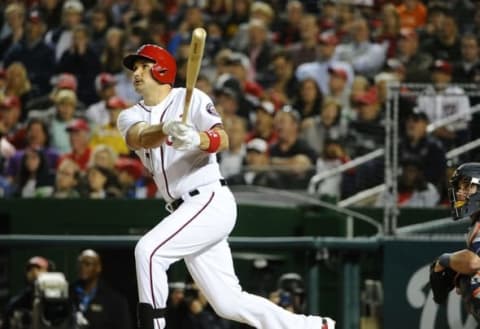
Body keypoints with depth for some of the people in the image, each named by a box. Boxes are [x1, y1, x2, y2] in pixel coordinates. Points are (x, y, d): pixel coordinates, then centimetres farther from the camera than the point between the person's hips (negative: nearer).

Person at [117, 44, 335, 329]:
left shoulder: (191, 99, -3)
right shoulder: (130, 116, 10)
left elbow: (223, 140, -19)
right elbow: (139, 138, -15)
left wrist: (198, 138, -42)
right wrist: (166, 129, -38)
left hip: (212, 201, -7)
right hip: (183, 209, 7)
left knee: (149, 250, -24)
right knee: (228, 303, 8)